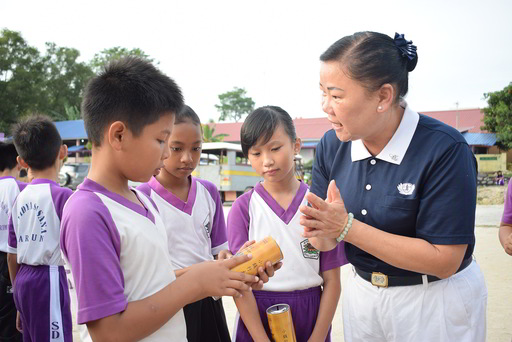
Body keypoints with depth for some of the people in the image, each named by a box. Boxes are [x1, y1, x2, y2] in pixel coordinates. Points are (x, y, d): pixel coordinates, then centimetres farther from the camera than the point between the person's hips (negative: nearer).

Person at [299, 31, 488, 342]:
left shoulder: (445, 150, -23)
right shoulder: (331, 145, -8)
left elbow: (443, 261, -24)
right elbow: (326, 241, -2)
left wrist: (347, 227, -28)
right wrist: (321, 232, -26)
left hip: (436, 303, -4)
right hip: (361, 291, 5)